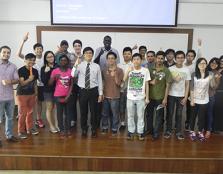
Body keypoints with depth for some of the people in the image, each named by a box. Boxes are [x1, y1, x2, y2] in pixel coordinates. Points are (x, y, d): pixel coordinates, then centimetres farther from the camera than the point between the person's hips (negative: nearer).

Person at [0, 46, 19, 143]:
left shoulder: (13, 66, 6)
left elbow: (17, 80, 4)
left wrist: (10, 82, -17)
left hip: (10, 97, 4)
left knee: (10, 117, 14)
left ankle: (9, 135, 27)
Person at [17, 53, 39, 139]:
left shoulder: (35, 71, 4)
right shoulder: (21, 70, -12)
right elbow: (21, 83, -16)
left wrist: (36, 94, 11)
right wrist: (29, 79, -32)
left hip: (32, 94, 5)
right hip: (22, 94, -5)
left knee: (30, 112, 13)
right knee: (22, 113, -2)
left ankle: (30, 128, 27)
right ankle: (21, 131, 10)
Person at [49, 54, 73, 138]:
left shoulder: (70, 71, 1)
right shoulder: (55, 71, -3)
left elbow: (71, 85, 1)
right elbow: (50, 83, -2)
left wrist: (68, 96, -6)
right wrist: (54, 77, -21)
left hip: (67, 96, 1)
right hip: (58, 96, -1)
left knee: (67, 113, 6)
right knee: (60, 113, 4)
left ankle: (68, 130, 14)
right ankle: (62, 130, 12)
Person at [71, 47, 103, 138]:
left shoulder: (96, 66, 0)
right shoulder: (80, 65, 0)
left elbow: (99, 80, 2)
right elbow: (73, 75, -17)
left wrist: (100, 93, 0)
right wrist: (75, 65, -28)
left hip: (93, 91, 0)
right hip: (83, 91, 0)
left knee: (94, 111, 10)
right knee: (83, 111, 11)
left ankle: (94, 130, 28)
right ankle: (84, 129, 30)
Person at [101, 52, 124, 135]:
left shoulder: (119, 70, -3)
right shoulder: (104, 70, 8)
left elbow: (119, 83, -8)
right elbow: (102, 82, 13)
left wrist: (115, 75, -21)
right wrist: (101, 92, 4)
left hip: (115, 96, -3)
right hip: (105, 95, 3)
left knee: (115, 113, 3)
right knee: (105, 113, 10)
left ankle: (114, 128, 17)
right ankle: (104, 127, 25)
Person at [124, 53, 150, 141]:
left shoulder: (145, 70, -3)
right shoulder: (129, 69, -1)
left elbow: (147, 85, 0)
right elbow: (124, 80, -15)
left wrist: (147, 97, -1)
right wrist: (128, 71, -29)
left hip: (141, 97, -1)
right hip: (130, 97, 1)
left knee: (140, 116, 9)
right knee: (130, 116, 11)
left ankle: (140, 132, 21)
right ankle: (131, 131, 25)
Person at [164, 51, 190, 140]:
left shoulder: (186, 70, 1)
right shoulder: (170, 69, -4)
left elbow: (187, 85, 3)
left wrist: (185, 97, -3)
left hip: (181, 96, 1)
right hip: (171, 95, -1)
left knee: (179, 114, 8)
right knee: (169, 113, 6)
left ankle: (178, 131, 19)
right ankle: (168, 130, 17)